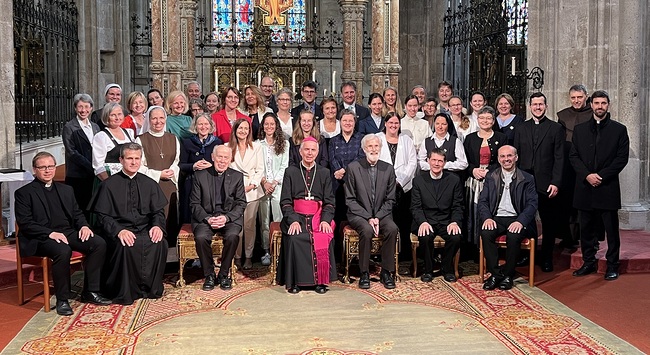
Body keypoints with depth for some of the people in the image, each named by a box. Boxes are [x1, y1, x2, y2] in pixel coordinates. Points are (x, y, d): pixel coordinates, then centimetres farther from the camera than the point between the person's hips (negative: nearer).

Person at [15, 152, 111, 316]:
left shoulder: (66, 190, 22)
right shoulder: (24, 193, 4)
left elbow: (77, 214, 22)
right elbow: (24, 223, -7)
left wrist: (83, 226, -3)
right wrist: (51, 233, -20)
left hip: (68, 233, 6)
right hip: (40, 239, -6)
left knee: (99, 243, -19)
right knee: (63, 251, -37)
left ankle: (90, 292, -10)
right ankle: (62, 299, -21)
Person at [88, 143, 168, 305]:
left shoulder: (149, 184, 13)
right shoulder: (109, 185, 3)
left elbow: (158, 211, 10)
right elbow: (103, 216, -2)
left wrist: (157, 225, -13)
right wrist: (119, 230, -20)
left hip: (145, 231, 3)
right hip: (119, 232, -3)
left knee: (160, 243, -28)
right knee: (125, 246, -35)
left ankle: (152, 288, -10)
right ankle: (125, 293, -16)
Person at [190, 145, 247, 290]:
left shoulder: (237, 176, 8)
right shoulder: (200, 175, 6)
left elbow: (241, 204, 3)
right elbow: (194, 204, 3)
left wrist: (226, 217, -14)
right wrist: (207, 218, -14)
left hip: (230, 217, 0)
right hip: (205, 217, 0)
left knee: (232, 236, -31)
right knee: (201, 237, -30)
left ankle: (224, 274, -10)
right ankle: (209, 275, -9)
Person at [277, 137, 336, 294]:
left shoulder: (324, 173, 15)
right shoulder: (291, 172, 11)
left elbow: (329, 201, 9)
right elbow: (285, 201, 4)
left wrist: (325, 220, -10)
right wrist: (293, 220, -13)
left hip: (318, 216, 1)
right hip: (296, 215, -1)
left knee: (324, 238, -29)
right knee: (294, 238, -30)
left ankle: (321, 280, -15)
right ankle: (294, 281, -17)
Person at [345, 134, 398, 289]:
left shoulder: (388, 169, 6)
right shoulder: (353, 167, -2)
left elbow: (390, 200, 6)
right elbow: (350, 200, -4)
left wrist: (378, 217, -11)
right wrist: (368, 218, -15)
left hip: (381, 214, 3)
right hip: (359, 214, -2)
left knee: (392, 229, -27)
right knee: (367, 230, -33)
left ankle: (386, 272, -13)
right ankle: (364, 273, -17)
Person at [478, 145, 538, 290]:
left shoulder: (527, 179, 7)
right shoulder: (491, 177, 13)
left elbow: (532, 204, -1)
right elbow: (483, 201, 8)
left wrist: (520, 221, -19)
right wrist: (487, 218, -13)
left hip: (516, 219, -2)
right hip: (496, 218, 2)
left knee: (513, 236, -34)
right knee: (486, 233, -30)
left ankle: (507, 274, -14)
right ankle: (495, 273, -18)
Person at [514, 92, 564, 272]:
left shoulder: (556, 128, 2)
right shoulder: (521, 128, 11)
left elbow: (559, 158, -2)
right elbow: (516, 156, 10)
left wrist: (555, 182, -10)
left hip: (546, 184, -2)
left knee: (548, 223, 5)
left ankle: (547, 259, 17)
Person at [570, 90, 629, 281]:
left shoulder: (619, 129, 3)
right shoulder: (580, 129, 10)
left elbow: (622, 158, -2)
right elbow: (573, 156, 6)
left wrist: (601, 176, -12)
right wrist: (587, 175, -9)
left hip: (608, 187, -2)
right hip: (585, 187, 3)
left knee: (611, 228, 3)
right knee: (586, 228, 9)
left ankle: (612, 265, 12)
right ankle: (589, 262, 20)